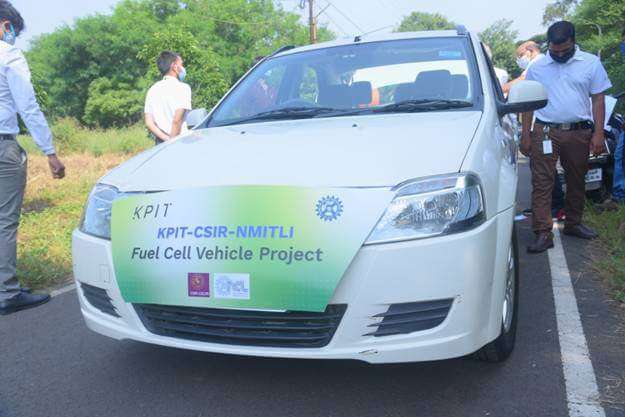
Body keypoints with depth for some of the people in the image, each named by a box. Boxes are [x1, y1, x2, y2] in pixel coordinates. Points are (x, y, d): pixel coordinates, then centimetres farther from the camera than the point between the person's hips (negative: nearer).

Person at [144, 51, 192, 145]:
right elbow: (177, 120, -16)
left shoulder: (152, 90, 13)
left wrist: (167, 140, -4)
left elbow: (149, 123, 4)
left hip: (160, 144, 6)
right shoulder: (182, 87, -6)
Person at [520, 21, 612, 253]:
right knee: (541, 183, -8)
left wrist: (598, 133, -4)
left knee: (577, 181, 13)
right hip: (545, 132, -1)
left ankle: (573, 224, 29)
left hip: (579, 133, 2)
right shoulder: (537, 67, 5)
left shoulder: (591, 63, 5)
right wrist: (525, 136, 3)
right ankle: (543, 234, -7)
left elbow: (598, 99, 4)